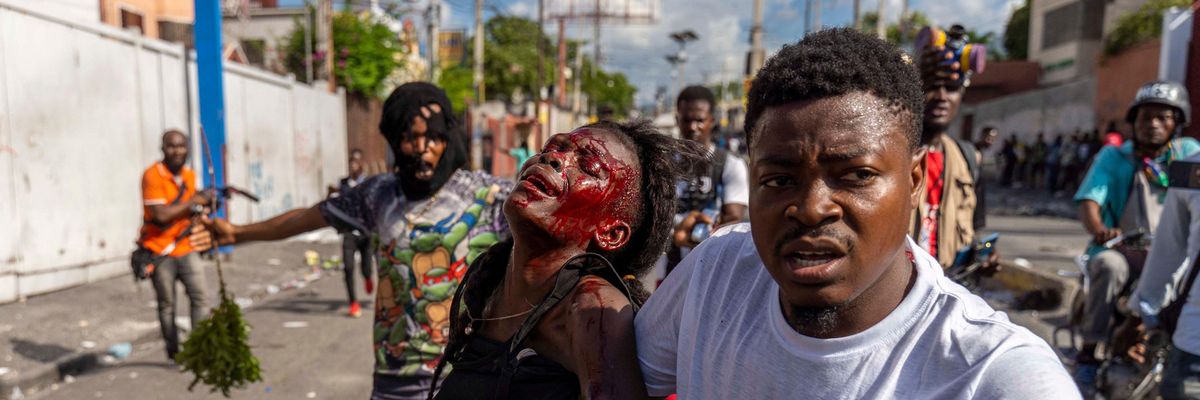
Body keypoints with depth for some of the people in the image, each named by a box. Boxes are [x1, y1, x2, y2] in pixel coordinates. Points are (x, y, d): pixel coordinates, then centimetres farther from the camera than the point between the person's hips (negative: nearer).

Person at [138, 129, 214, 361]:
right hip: (159, 252, -5)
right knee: (167, 305, 8)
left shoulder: (189, 175, 7)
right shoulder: (152, 176, -14)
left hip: (186, 248, 5)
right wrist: (193, 202, -18)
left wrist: (202, 205, 0)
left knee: (200, 297, -4)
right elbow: (161, 215, -23)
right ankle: (174, 354, 20)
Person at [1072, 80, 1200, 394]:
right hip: (1122, 248, -2)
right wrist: (1098, 230, -30)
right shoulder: (1113, 156, 5)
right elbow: (1089, 199, -10)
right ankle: (1088, 351, -23)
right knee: (1109, 266, -33)